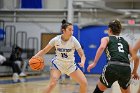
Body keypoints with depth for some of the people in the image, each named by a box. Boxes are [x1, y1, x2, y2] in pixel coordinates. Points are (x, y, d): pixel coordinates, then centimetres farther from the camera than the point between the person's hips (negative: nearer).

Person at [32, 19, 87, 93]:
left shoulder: (74, 40, -16)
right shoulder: (56, 40, -16)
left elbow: (82, 55, -12)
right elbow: (44, 51, -5)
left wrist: (82, 62, -34)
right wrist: (35, 57, -22)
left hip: (70, 65, 2)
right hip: (58, 64, -2)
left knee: (84, 83, -6)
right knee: (52, 84, -25)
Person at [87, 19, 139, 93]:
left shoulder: (106, 39, 18)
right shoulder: (125, 42, 27)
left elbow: (102, 47, -6)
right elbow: (136, 58, 19)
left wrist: (94, 63, -9)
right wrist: (134, 72, 31)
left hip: (113, 67, -3)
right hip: (126, 69, 3)